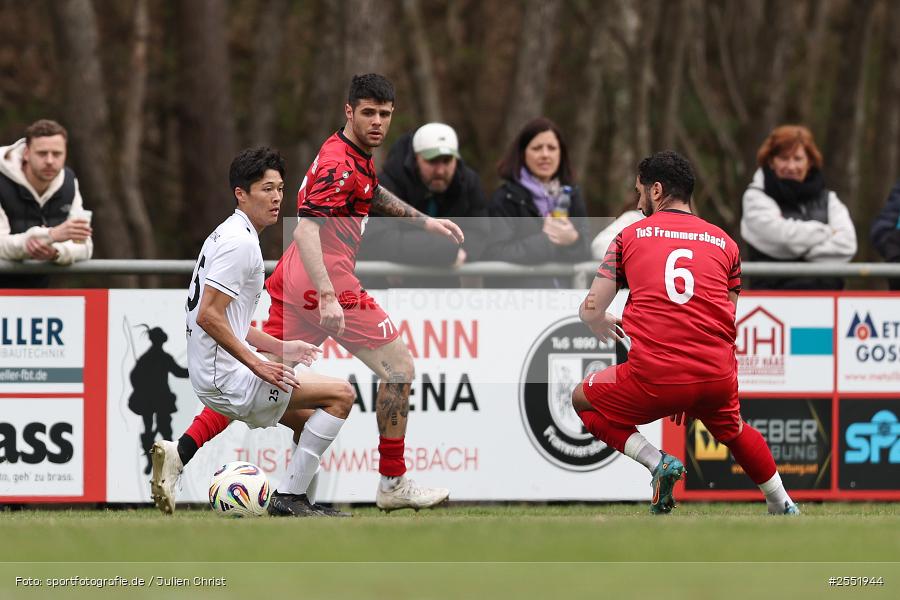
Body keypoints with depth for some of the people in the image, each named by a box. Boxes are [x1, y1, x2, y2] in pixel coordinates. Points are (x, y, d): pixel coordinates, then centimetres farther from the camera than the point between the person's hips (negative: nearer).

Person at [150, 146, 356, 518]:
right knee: (341, 395, -9)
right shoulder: (241, 242, -16)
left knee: (308, 419, 26)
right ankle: (289, 497, -7)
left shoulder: (230, 235, 16)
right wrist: (257, 364, -21)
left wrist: (280, 347, 18)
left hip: (214, 375, 10)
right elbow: (209, 317, -23)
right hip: (227, 377, -10)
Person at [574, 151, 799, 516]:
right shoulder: (725, 243, 13)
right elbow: (728, 322, 14)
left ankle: (657, 462, 4)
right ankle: (784, 507, 40)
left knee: (582, 400, 23)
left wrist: (604, 327, 32)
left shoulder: (630, 236, 7)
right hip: (718, 381, 4)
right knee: (732, 429, 36)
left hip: (654, 379, -4)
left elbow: (590, 312, 6)